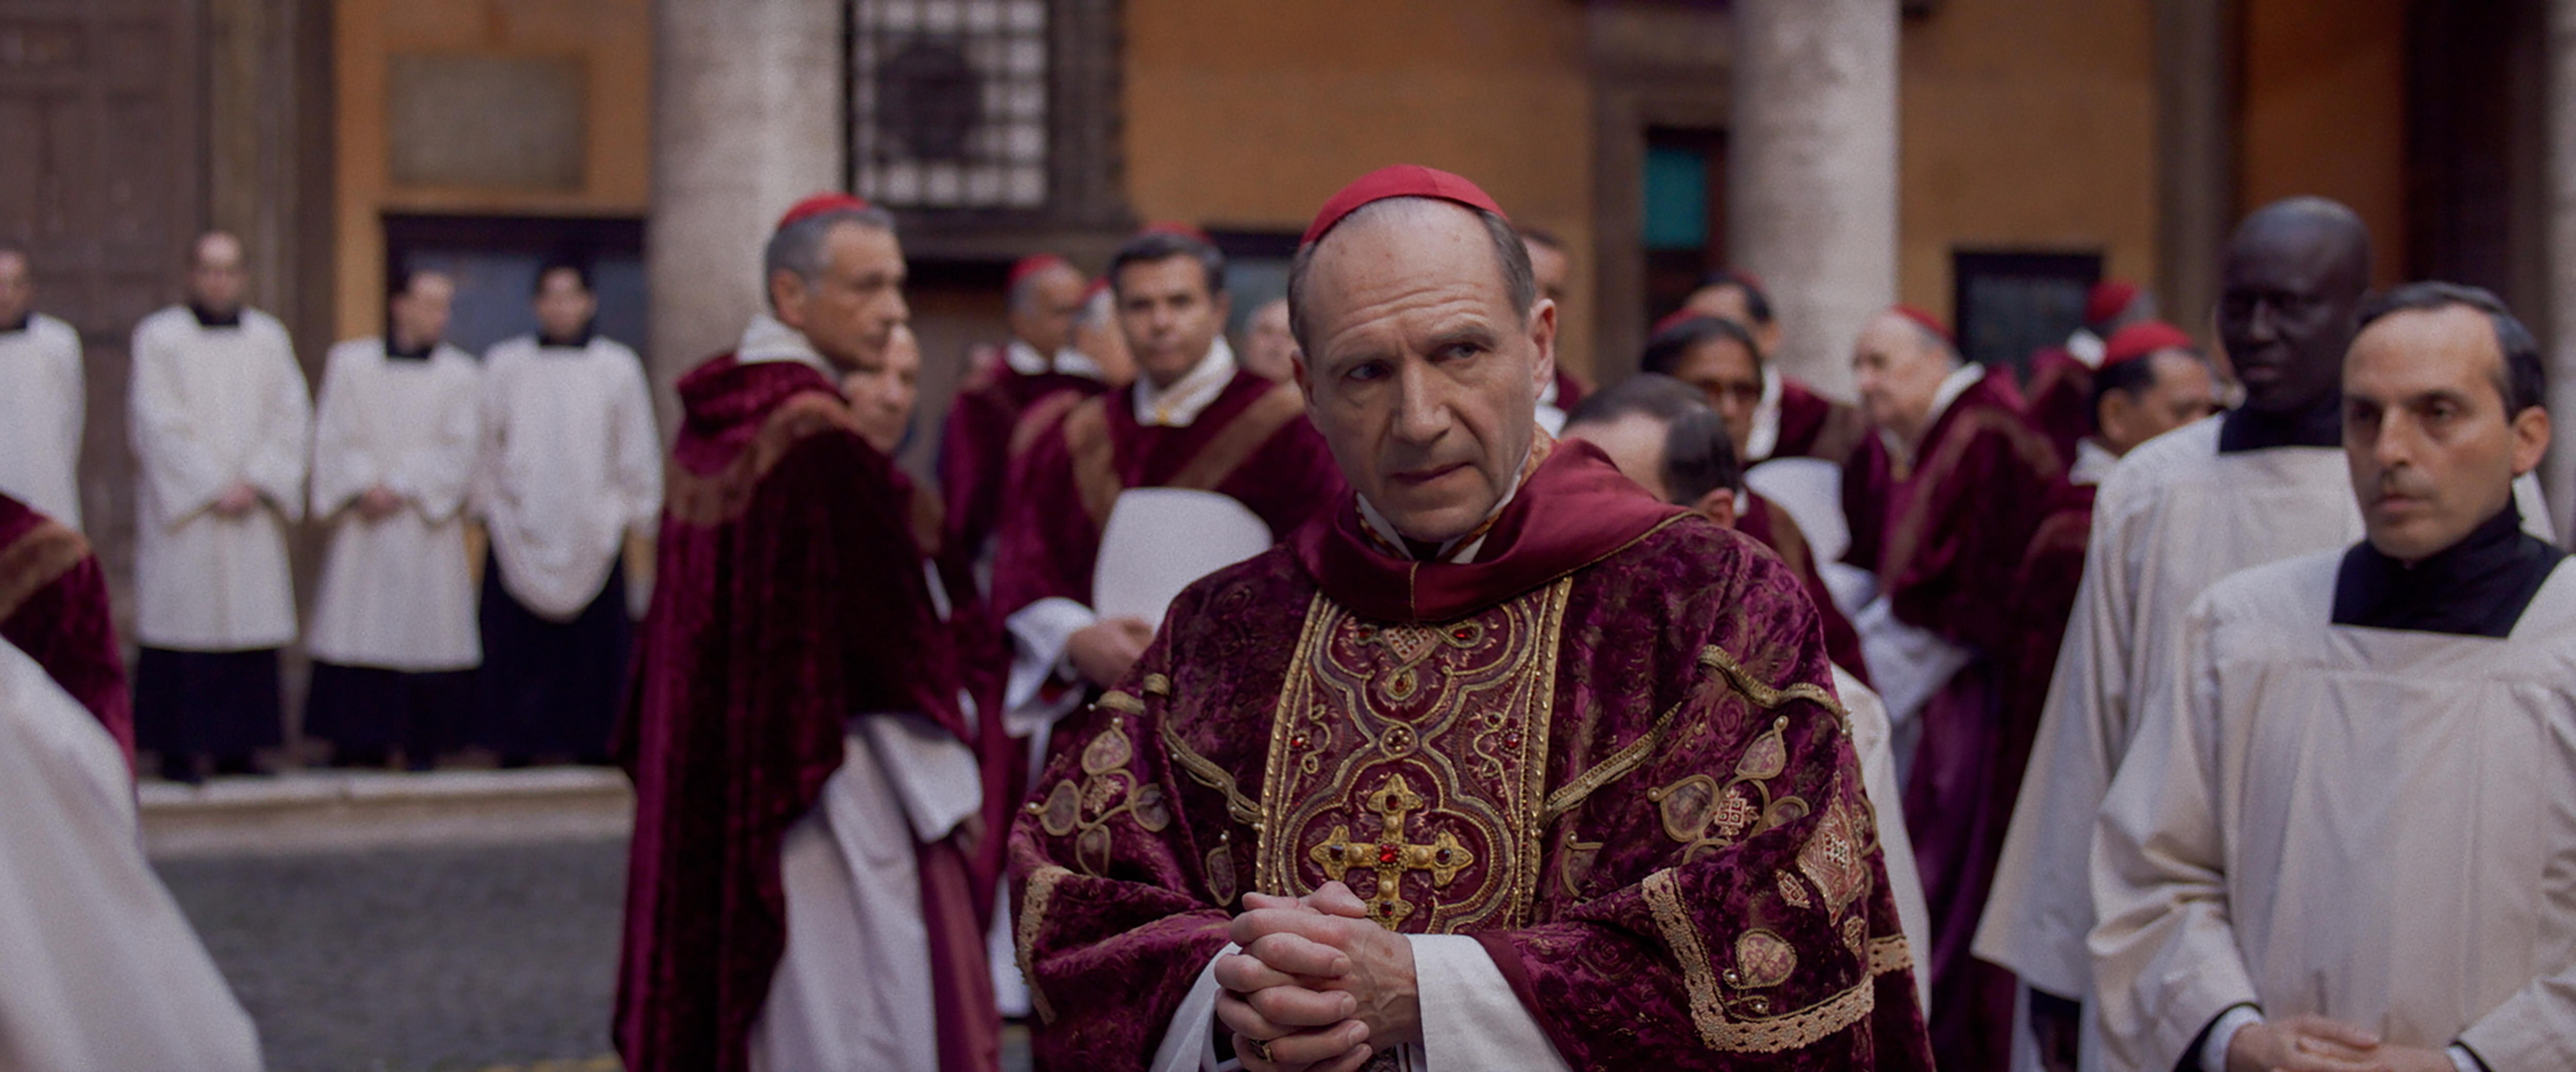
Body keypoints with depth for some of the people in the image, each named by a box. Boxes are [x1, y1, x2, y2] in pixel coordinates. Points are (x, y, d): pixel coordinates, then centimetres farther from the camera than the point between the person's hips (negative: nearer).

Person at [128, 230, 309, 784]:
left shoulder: (269, 338, 11)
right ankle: (178, 751, -1)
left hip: (252, 511, 3)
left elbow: (292, 417, 6)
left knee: (251, 619, 1)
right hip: (183, 510, -3)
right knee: (185, 623, -6)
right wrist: (213, 489, -11)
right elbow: (158, 424, -6)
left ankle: (238, 748, 6)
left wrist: (256, 483, -7)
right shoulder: (158, 337, 1)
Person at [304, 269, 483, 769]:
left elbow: (459, 448, -3)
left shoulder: (461, 375, 5)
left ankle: (423, 747, 3)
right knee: (357, 634, -1)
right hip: (364, 524, 0)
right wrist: (363, 487, -12)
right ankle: (360, 745, 4)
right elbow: (335, 437, 2)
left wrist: (401, 489, -11)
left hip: (427, 528, 0)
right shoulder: (350, 363, 7)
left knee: (427, 630, -3)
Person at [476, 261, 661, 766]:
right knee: (517, 642, -3)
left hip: (592, 530, 0)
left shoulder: (618, 366, 6)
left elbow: (637, 450, 10)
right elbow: (486, 443, 11)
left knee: (594, 644, -2)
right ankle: (515, 746, 5)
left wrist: (638, 515, 9)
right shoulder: (504, 364, 8)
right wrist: (486, 503, 7)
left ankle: (592, 743, 7)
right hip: (519, 530, 0)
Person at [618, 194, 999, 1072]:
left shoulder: (713, 416, 7)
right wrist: (950, 796, -10)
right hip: (829, 790, -9)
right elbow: (889, 638, -17)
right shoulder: (826, 438, -18)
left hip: (714, 782, 9)